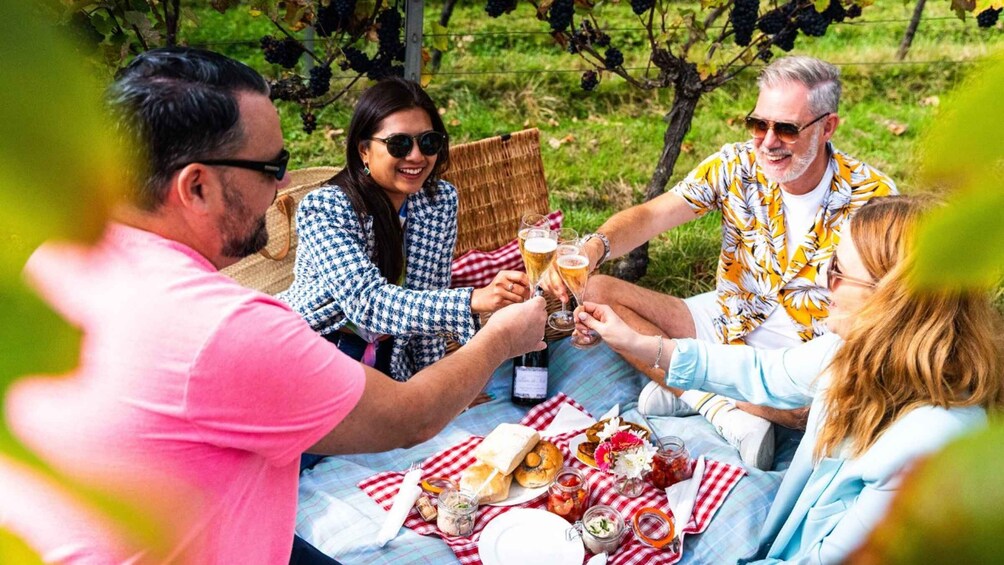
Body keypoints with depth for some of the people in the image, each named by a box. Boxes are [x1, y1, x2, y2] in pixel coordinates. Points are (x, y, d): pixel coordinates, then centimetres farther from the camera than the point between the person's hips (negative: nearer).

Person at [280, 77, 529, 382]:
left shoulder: (442, 200, -3)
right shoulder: (323, 208, -19)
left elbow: (431, 295, 4)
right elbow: (367, 302, -31)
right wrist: (474, 301, -42)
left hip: (390, 364, 5)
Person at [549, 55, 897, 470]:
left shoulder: (872, 197, -15)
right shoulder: (737, 166, -9)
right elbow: (652, 214, -20)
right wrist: (593, 246, -41)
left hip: (803, 354, -3)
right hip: (725, 321, 4)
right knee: (597, 293, -12)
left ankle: (686, 388, -12)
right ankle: (726, 409, -18)